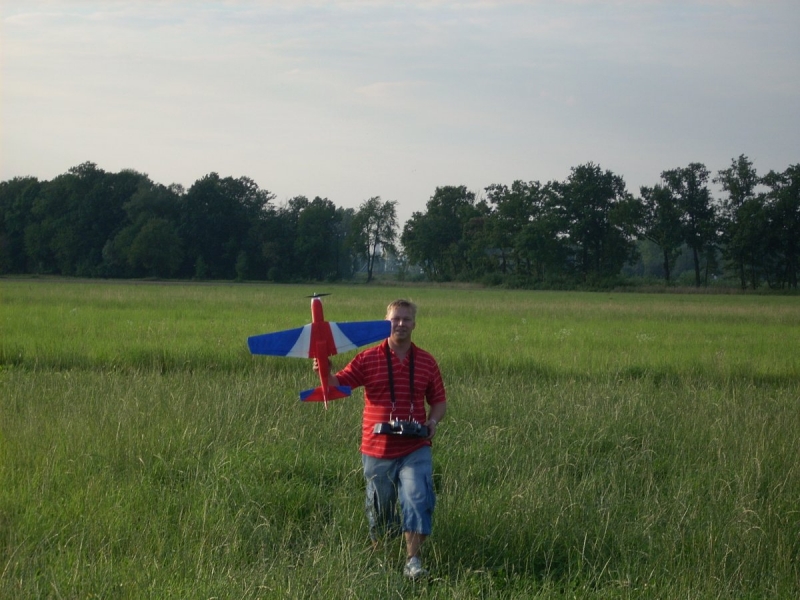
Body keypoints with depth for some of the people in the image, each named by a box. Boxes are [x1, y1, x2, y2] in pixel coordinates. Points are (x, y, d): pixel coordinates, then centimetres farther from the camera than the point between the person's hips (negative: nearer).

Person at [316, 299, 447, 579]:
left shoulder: (426, 362, 5)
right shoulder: (368, 359, -1)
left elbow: (439, 401, 13)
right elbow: (338, 386, -4)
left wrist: (433, 421, -7)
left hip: (414, 449, 0)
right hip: (377, 449, 0)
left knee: (418, 500, -15)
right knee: (379, 507, 12)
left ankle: (413, 560, -13)